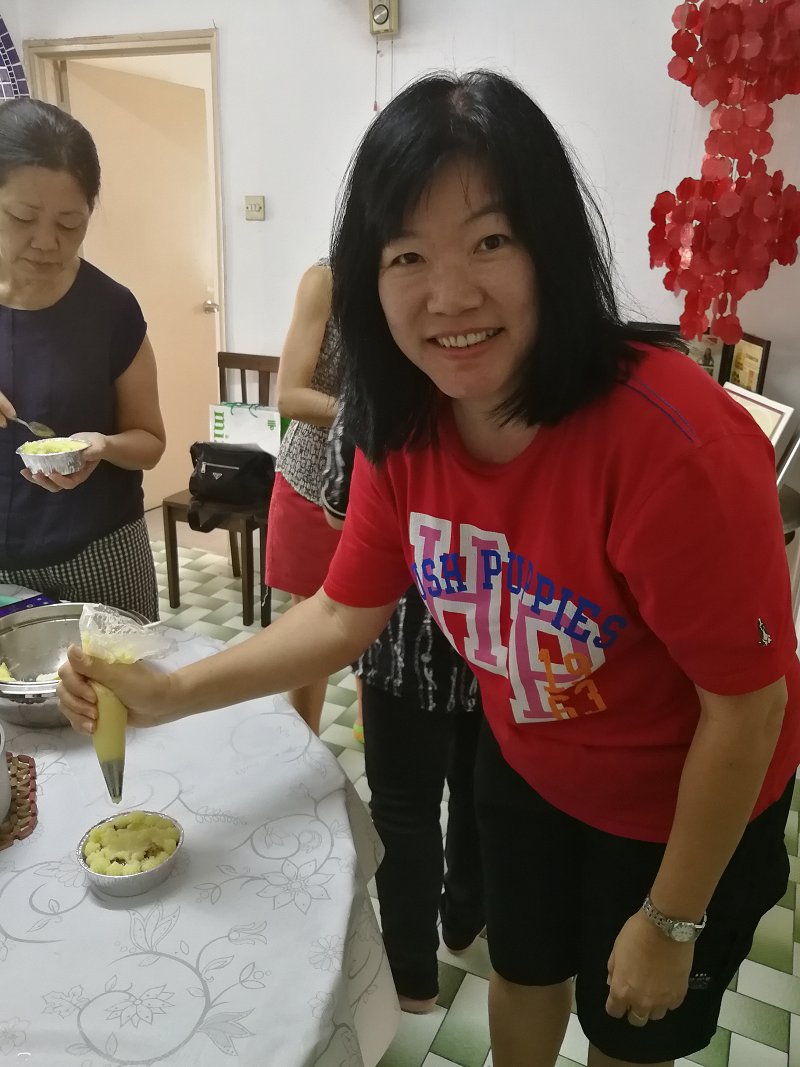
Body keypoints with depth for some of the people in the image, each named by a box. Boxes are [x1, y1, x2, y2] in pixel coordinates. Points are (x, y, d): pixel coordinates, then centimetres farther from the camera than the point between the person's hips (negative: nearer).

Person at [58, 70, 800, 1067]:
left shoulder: (673, 442, -37)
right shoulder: (406, 429, -17)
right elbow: (343, 615, -5)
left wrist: (673, 921, -14)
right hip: (525, 764, 5)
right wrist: (171, 693, -14)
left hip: (685, 808, -4)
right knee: (522, 970, 29)